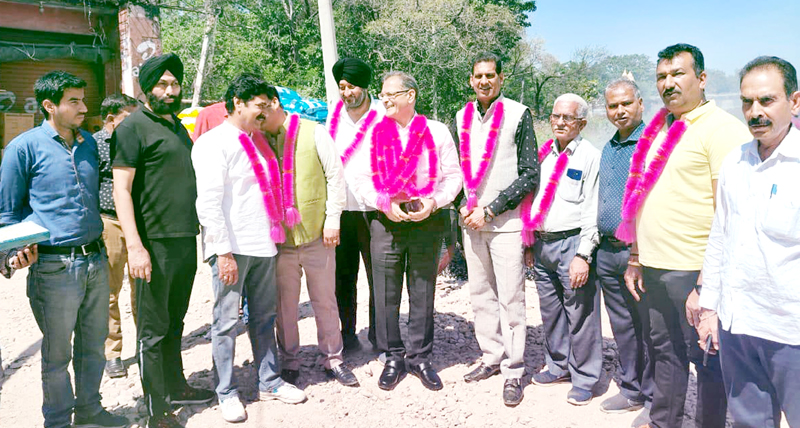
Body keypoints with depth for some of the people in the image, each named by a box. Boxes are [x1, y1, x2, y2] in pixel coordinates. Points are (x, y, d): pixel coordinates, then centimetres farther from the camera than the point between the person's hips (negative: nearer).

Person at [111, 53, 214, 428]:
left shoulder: (178, 126, 17)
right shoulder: (133, 127, -7)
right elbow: (121, 190, -13)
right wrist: (135, 246, -21)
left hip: (186, 240, 7)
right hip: (154, 243, -7)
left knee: (174, 322, 19)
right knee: (153, 329, 2)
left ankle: (175, 386, 34)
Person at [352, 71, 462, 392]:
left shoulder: (437, 131, 5)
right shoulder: (373, 133, 7)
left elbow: (453, 176, 4)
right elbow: (361, 181, 4)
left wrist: (434, 201, -13)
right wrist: (385, 204, -12)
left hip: (427, 222, 0)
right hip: (386, 222, 1)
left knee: (423, 294, 8)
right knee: (386, 295, 5)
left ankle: (419, 358, 24)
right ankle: (393, 358, 21)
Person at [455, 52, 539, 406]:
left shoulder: (518, 114, -4)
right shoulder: (462, 117, 11)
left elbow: (530, 174, -7)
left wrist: (489, 209, -11)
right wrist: (464, 205, 1)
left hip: (506, 221, -5)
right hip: (471, 219, 5)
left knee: (510, 298, -2)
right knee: (480, 294, 11)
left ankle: (513, 371, 9)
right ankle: (492, 357, 25)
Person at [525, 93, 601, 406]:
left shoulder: (591, 157, -5)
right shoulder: (544, 153, 14)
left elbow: (592, 211, -10)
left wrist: (583, 255, -15)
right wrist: (530, 241, 14)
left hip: (571, 243, -6)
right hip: (542, 243, 6)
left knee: (579, 313, -1)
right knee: (550, 311, 15)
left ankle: (584, 378, 14)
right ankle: (558, 366, 31)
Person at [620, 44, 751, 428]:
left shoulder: (723, 129, -10)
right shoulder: (660, 129, 14)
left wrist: (707, 285, -20)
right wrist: (635, 259, 15)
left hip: (693, 272, -7)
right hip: (653, 267, 7)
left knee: (706, 359, 7)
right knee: (664, 350, 18)